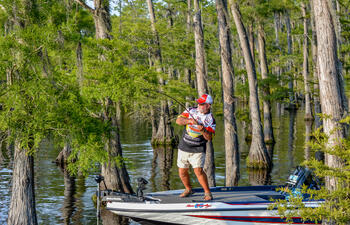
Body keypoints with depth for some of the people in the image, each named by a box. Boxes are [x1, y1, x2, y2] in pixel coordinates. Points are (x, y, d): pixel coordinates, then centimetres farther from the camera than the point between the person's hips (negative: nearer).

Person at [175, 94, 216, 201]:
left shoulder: (211, 119, -5)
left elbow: (209, 137, -13)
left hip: (198, 150, -4)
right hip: (183, 148, 4)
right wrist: (189, 120, -25)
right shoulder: (191, 111, 3)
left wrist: (203, 130, -32)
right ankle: (188, 189, 33)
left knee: (198, 171, -18)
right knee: (182, 172, 9)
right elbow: (178, 120, -8)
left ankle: (207, 192, -3)